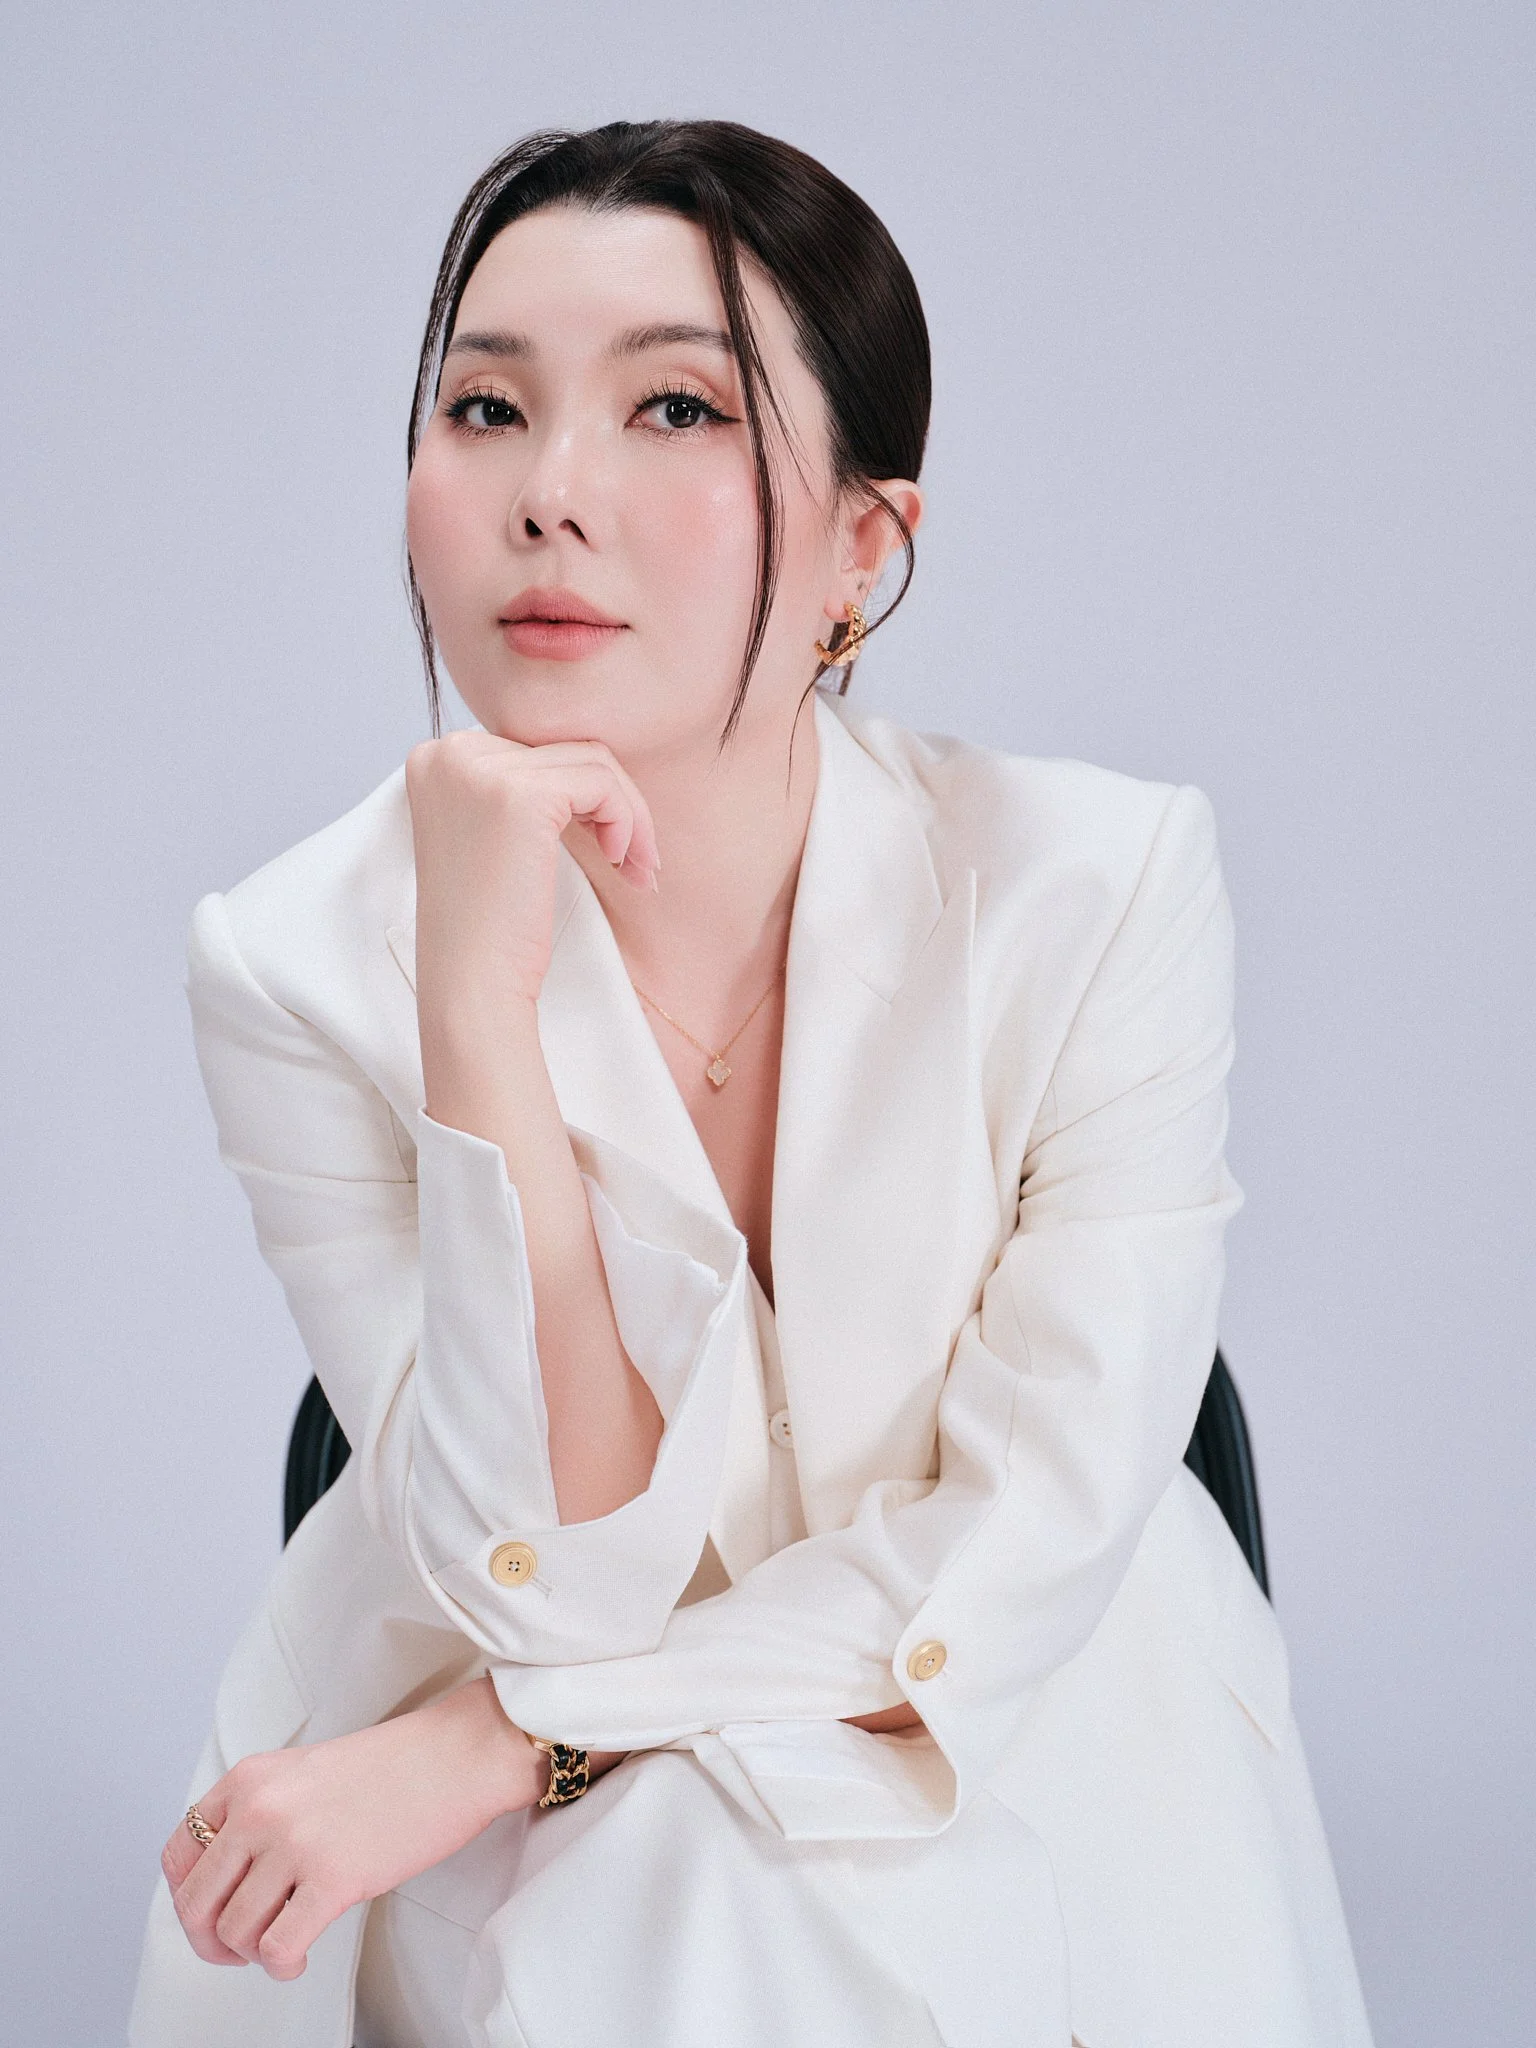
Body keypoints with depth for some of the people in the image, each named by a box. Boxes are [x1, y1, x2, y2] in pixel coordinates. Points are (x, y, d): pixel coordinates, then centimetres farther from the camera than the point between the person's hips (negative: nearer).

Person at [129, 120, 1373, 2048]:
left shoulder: (1101, 885, -15)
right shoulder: (299, 964, -13)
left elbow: (1034, 1534, -13)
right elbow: (557, 1575, -19)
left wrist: (492, 1740, -19)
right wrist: (479, 996, -29)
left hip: (1019, 1772, 1)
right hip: (522, 1885, 0)